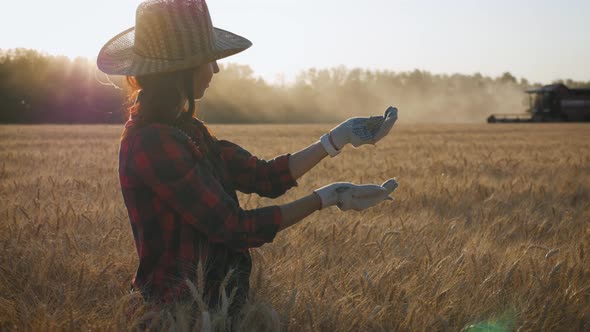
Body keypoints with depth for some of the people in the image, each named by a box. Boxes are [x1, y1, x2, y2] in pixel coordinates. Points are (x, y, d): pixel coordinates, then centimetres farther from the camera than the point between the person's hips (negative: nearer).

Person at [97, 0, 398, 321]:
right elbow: (234, 227, -19)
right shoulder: (153, 144, -21)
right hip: (184, 307, -8)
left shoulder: (182, 129, 8)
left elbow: (264, 177, 6)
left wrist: (340, 137, 7)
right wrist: (325, 198, -13)